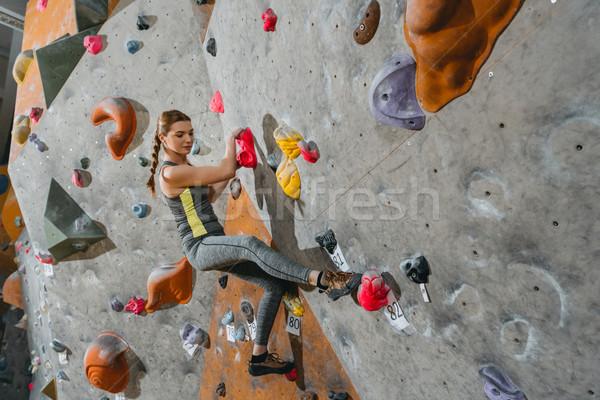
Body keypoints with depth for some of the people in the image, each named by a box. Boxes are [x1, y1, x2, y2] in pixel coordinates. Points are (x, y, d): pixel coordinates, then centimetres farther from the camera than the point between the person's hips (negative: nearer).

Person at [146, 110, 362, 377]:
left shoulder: (183, 167, 17)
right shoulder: (170, 172, -13)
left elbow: (208, 196, 27)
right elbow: (225, 171, -15)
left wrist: (232, 168, 21)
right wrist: (230, 141, 2)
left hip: (215, 247, 9)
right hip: (200, 246, -9)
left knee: (275, 285, 2)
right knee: (250, 244, -41)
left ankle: (259, 358, 13)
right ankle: (321, 280, -45)